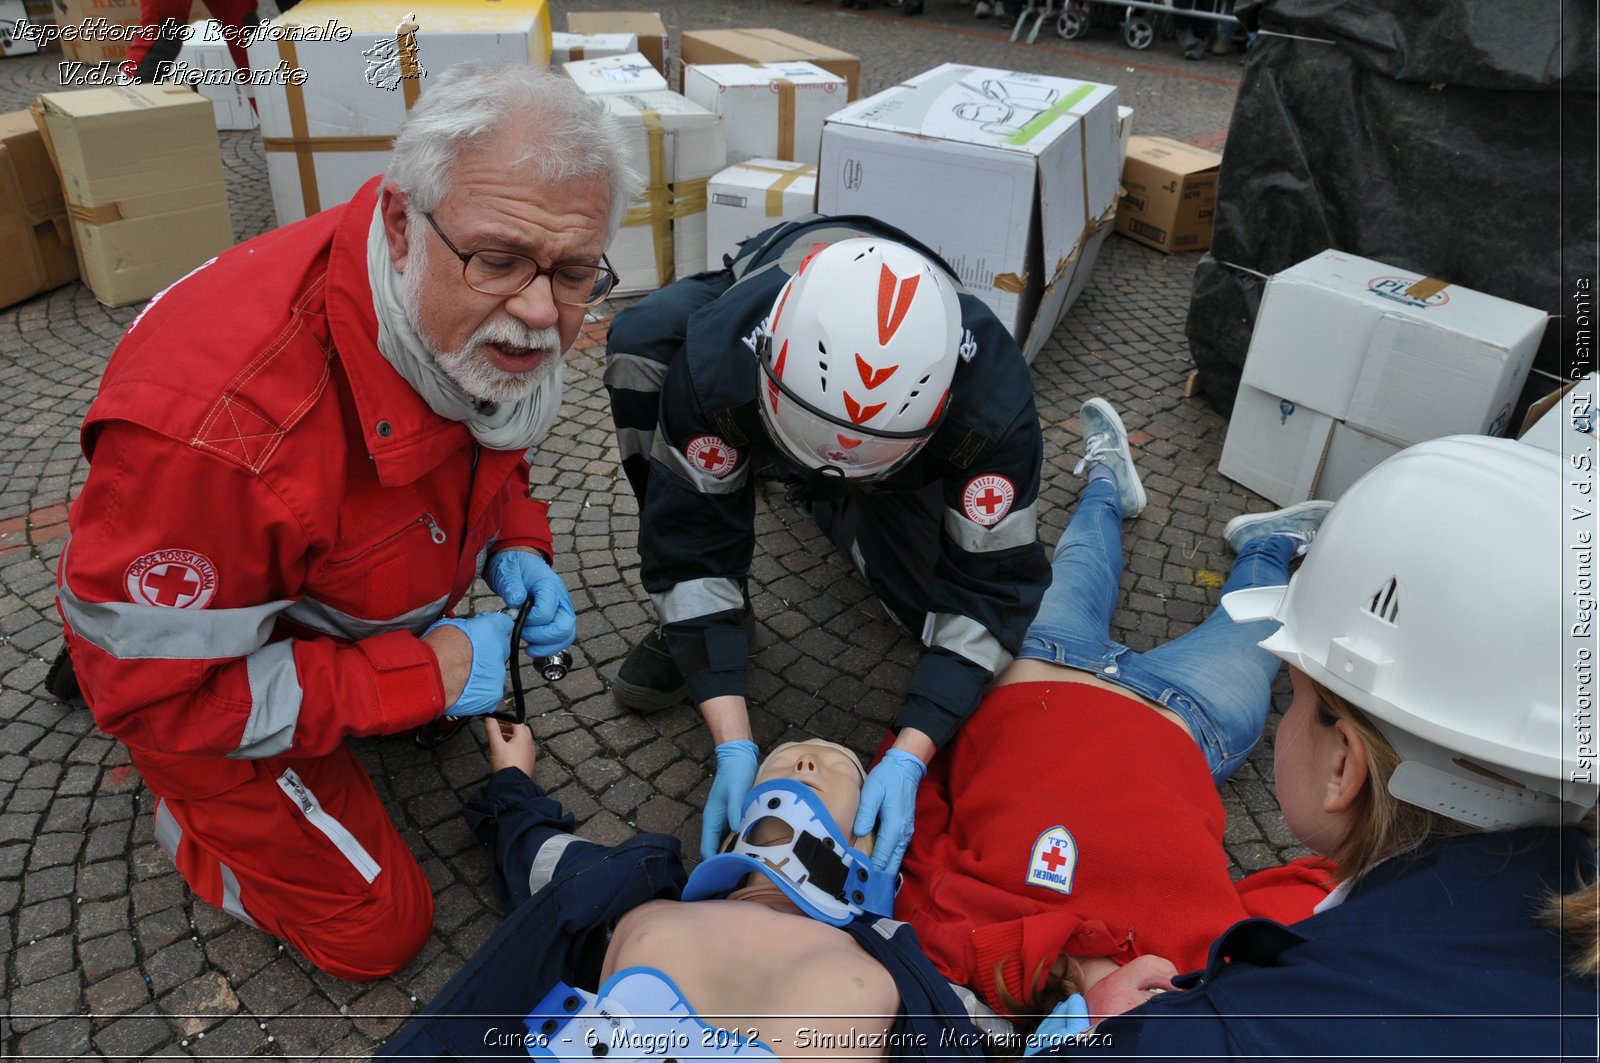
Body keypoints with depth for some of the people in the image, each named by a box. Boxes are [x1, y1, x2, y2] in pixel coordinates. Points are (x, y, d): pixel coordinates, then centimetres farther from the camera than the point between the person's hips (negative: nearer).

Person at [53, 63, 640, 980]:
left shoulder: (483, 320, -20)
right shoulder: (219, 425, -43)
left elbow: (485, 444, 4)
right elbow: (152, 688, -30)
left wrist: (512, 543, -17)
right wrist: (422, 676, -31)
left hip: (348, 615, 6)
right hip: (192, 677, -6)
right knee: (381, 930, 0)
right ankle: (191, 817, 21)